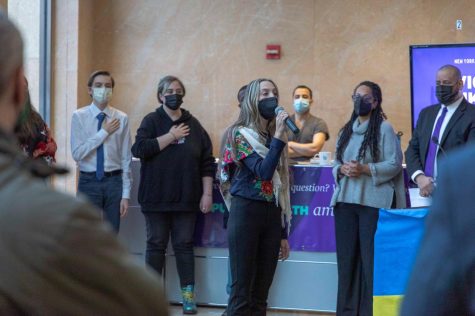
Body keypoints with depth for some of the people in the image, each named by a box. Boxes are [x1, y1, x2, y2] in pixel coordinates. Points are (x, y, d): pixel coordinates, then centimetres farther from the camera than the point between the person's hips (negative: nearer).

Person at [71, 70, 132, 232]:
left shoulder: (122, 118, 1)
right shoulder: (79, 116, -2)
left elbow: (126, 158, 2)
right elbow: (77, 153, -11)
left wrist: (126, 194, -1)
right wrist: (104, 132, -12)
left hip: (114, 182, 1)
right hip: (89, 182, -1)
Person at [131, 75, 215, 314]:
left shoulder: (193, 125, 6)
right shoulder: (151, 121, 0)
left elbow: (207, 162, 5)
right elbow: (138, 149, -16)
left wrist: (207, 193, -1)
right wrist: (171, 136, -15)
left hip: (186, 198, 1)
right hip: (156, 198, -1)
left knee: (184, 245, 4)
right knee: (156, 244, 6)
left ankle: (188, 294, 8)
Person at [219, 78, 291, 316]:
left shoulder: (274, 137, 14)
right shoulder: (240, 134, -4)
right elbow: (263, 172, -20)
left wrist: (283, 233, 14)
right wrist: (279, 137, -19)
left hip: (272, 215, 6)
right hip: (246, 212, -6)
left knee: (260, 294, 6)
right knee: (242, 292, -6)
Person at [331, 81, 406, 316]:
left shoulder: (384, 129, -2)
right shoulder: (346, 130, 16)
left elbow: (395, 164, -7)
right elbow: (336, 162, 18)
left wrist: (365, 169, -17)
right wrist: (342, 169, -5)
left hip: (374, 202, -6)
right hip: (345, 200, 6)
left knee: (371, 257, -4)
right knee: (346, 257, 6)